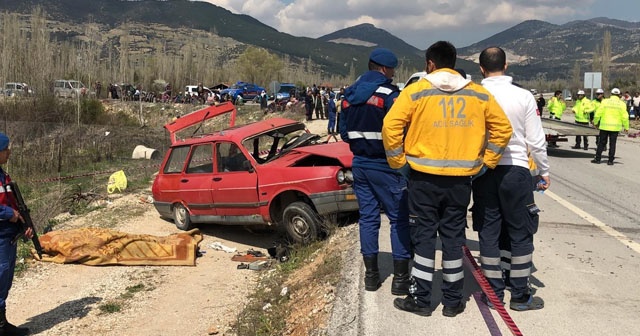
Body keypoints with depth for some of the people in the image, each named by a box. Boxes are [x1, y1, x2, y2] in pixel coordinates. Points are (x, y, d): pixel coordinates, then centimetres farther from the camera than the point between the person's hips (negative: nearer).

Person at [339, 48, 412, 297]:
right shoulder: (389, 94, -13)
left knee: (368, 217, 12)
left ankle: (371, 275, 17)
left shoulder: (350, 95, 8)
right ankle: (400, 278, 5)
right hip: (385, 166, -6)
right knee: (399, 219, 3)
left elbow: (344, 132, 13)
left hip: (360, 164, 6)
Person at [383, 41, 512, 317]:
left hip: (424, 177, -2)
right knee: (453, 237, 12)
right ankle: (453, 301, 20)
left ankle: (421, 299, 13)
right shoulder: (478, 94, 5)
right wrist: (485, 162, 10)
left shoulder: (416, 91, -4)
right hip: (461, 179, 3)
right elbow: (502, 128, 6)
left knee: (424, 236, 7)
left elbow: (391, 125, -12)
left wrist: (398, 162, -2)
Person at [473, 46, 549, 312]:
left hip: (483, 171, 2)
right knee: (521, 233, 9)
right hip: (516, 170, -1)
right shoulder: (523, 96, -6)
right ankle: (520, 295, 14)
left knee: (488, 232, 10)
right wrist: (543, 171, 9)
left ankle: (494, 293, 16)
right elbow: (536, 141, -4)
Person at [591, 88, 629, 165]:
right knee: (612, 144, 6)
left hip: (604, 126, 0)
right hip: (615, 127, 0)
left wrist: (595, 122, 11)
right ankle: (610, 160, 7)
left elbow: (598, 113, -2)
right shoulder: (622, 104, -3)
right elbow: (625, 117, -3)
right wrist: (626, 127, 7)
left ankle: (597, 158, 10)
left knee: (602, 142, 9)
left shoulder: (605, 101, -3)